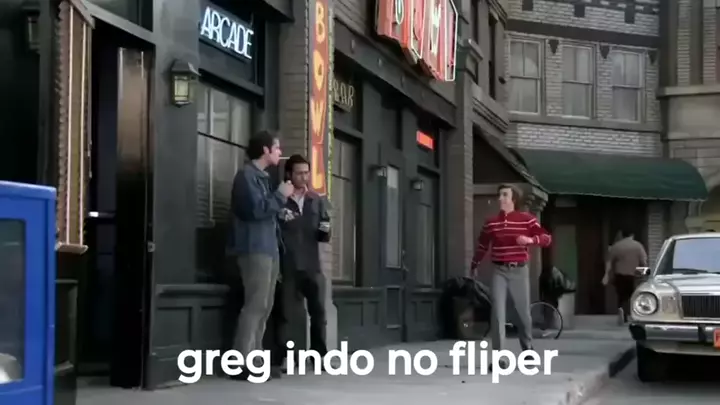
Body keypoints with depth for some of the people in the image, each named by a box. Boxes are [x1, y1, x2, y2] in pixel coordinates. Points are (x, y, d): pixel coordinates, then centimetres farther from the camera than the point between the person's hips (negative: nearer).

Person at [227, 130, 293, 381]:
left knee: (264, 307, 9)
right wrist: (281, 195, -8)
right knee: (255, 305, -13)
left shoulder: (262, 176, 22)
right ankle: (242, 363, -14)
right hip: (254, 249, -10)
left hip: (268, 249, 10)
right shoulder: (247, 175, -7)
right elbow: (255, 209, -18)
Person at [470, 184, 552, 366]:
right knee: (498, 312, -9)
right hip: (499, 271, 1)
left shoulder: (527, 219, 0)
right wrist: (474, 265, 30)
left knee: (522, 312, 7)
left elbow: (546, 238, -2)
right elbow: (482, 245, 21)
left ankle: (528, 349, 29)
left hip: (519, 270, -1)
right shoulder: (490, 222, 7)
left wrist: (530, 239, -22)